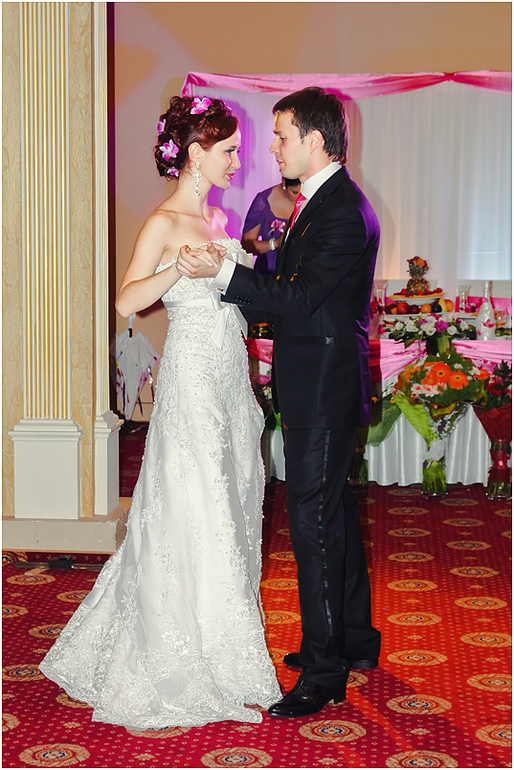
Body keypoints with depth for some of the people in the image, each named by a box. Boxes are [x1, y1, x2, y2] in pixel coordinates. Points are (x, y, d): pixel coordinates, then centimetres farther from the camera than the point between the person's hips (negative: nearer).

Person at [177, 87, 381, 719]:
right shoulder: (325, 200, 14)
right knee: (334, 512, 19)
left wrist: (221, 274, -26)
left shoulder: (342, 212, -19)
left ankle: (323, 672, 1)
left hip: (324, 393, -11)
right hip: (322, 387, 11)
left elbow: (299, 299, -24)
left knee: (313, 523, -6)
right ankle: (354, 640, 33)